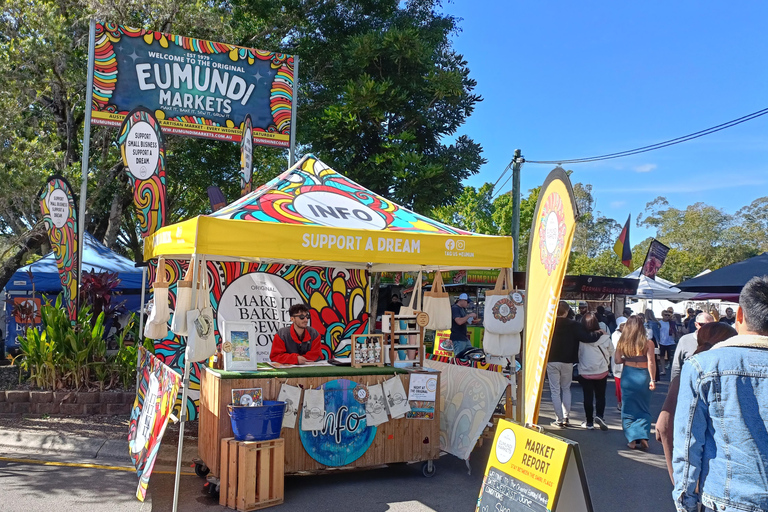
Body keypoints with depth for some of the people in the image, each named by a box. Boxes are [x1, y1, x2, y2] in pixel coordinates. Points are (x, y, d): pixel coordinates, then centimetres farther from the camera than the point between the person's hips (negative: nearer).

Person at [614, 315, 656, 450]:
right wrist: (652, 380, -7)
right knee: (644, 409, 14)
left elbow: (617, 359, -4)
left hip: (628, 376, 1)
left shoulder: (622, 342, -3)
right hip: (643, 376, -1)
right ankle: (643, 437, 4)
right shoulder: (647, 343, -8)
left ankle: (632, 439, 12)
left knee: (628, 409, 11)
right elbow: (651, 362, -12)